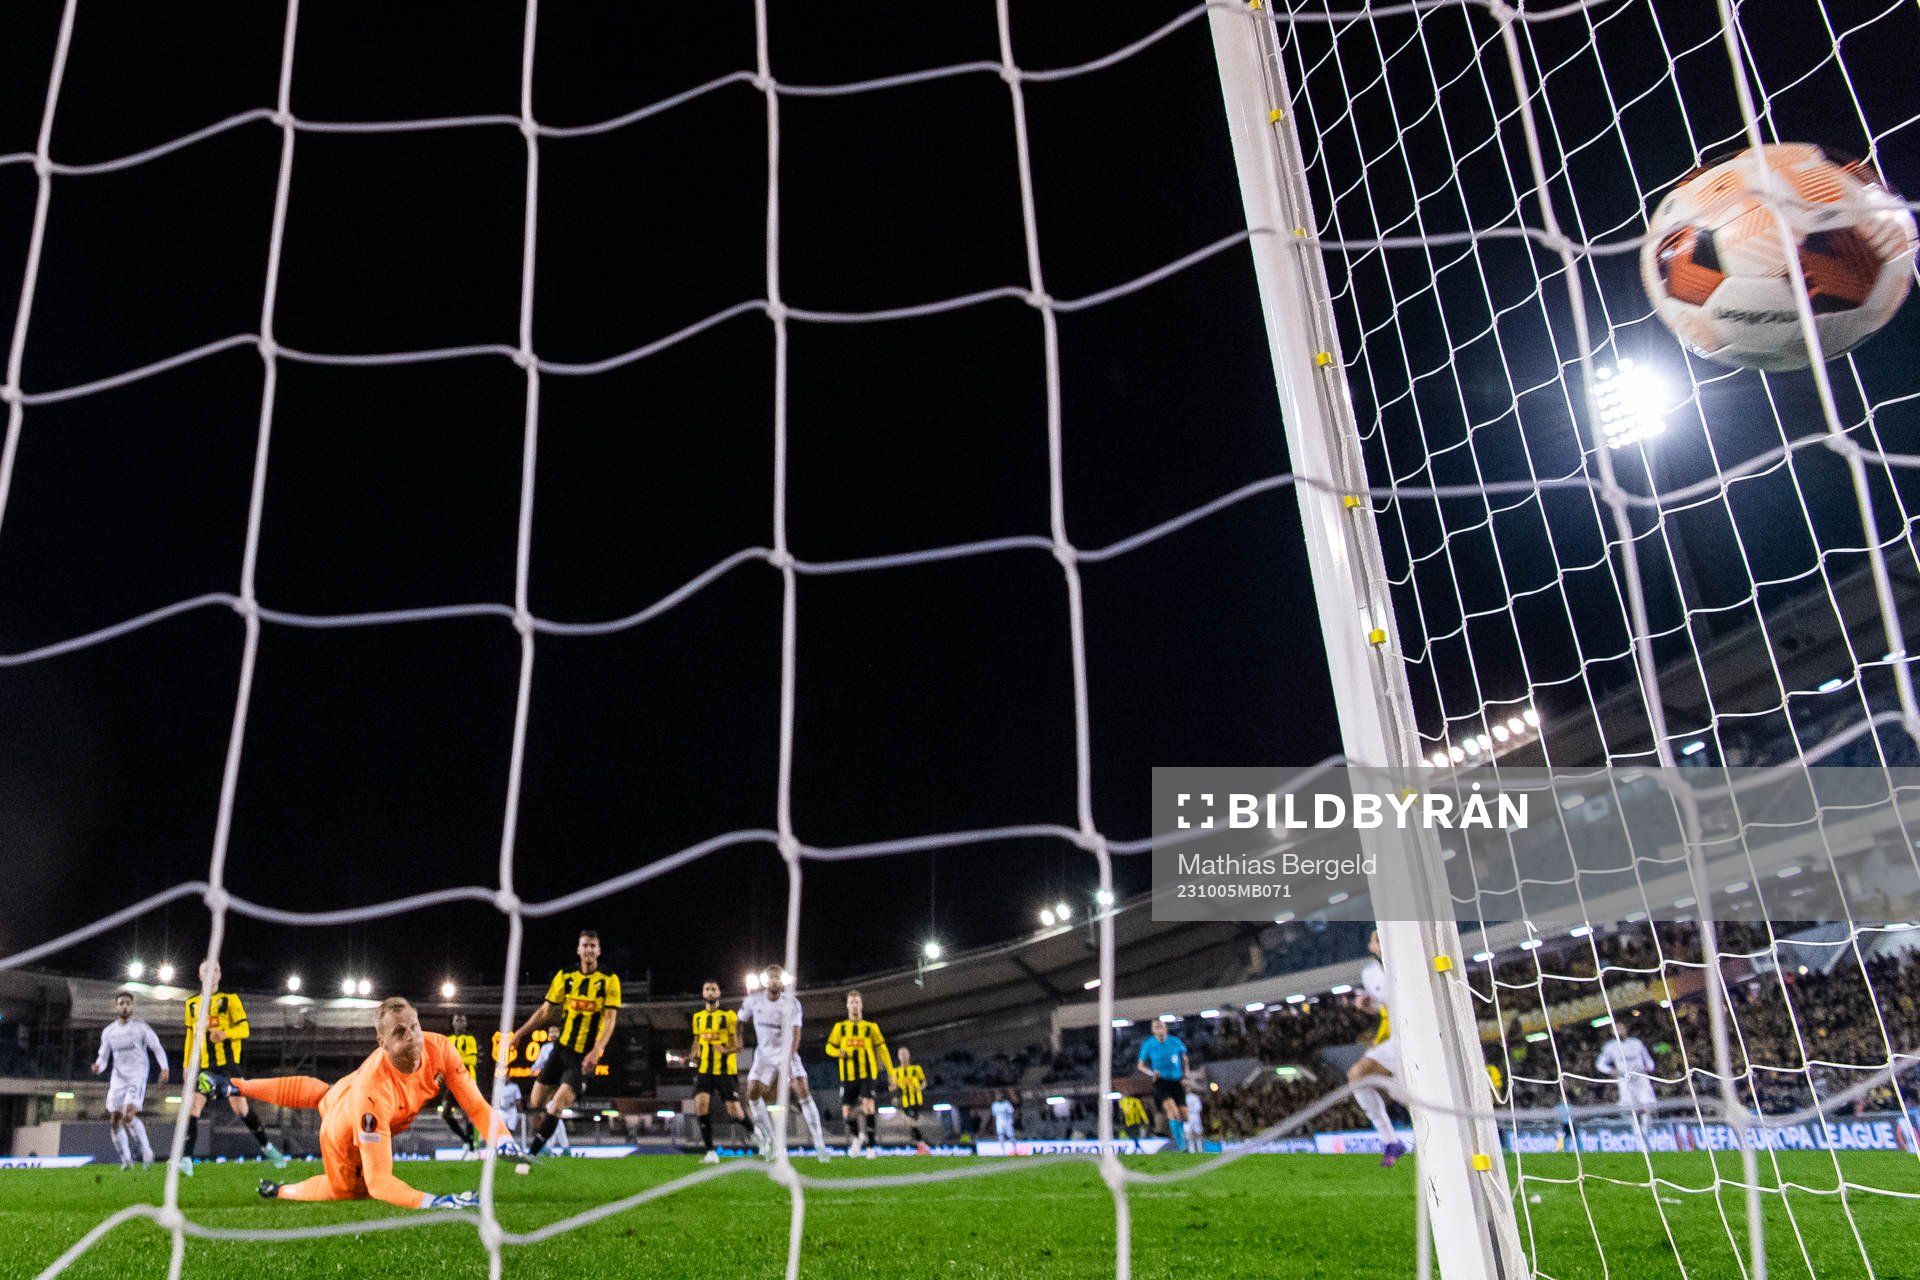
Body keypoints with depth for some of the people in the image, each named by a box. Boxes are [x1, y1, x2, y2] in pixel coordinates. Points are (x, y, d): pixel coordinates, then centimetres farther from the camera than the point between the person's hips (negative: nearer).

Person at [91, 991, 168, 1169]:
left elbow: (157, 1048, 2)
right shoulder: (108, 1031, 9)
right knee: (114, 1120, 1)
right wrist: (98, 1066, -11)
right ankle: (126, 1159, 14)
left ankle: (146, 1149, -3)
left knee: (129, 1115, -20)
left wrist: (164, 1068, -10)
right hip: (118, 1078, 5)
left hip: (137, 1076, -4)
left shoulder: (141, 1027, 0)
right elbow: (103, 1056, 12)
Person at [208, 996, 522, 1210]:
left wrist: (503, 1140, -41)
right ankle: (280, 1192, 43)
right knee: (345, 1189, 20)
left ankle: (234, 1085, 52)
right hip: (345, 1134, -6)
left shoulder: (440, 1049, -36)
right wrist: (432, 1202, -59)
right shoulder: (373, 1090, -49)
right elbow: (378, 1181, -48)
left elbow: (473, 1102, -27)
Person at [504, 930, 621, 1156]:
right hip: (562, 1048, 4)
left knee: (556, 1106, -15)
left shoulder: (610, 980, -8)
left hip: (586, 1055, -4)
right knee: (535, 1105, 8)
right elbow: (546, 1010, 10)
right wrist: (520, 1034, 3)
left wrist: (596, 1051, -24)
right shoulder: (565, 976, 2)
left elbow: (610, 1019, -13)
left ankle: (531, 1153, -3)